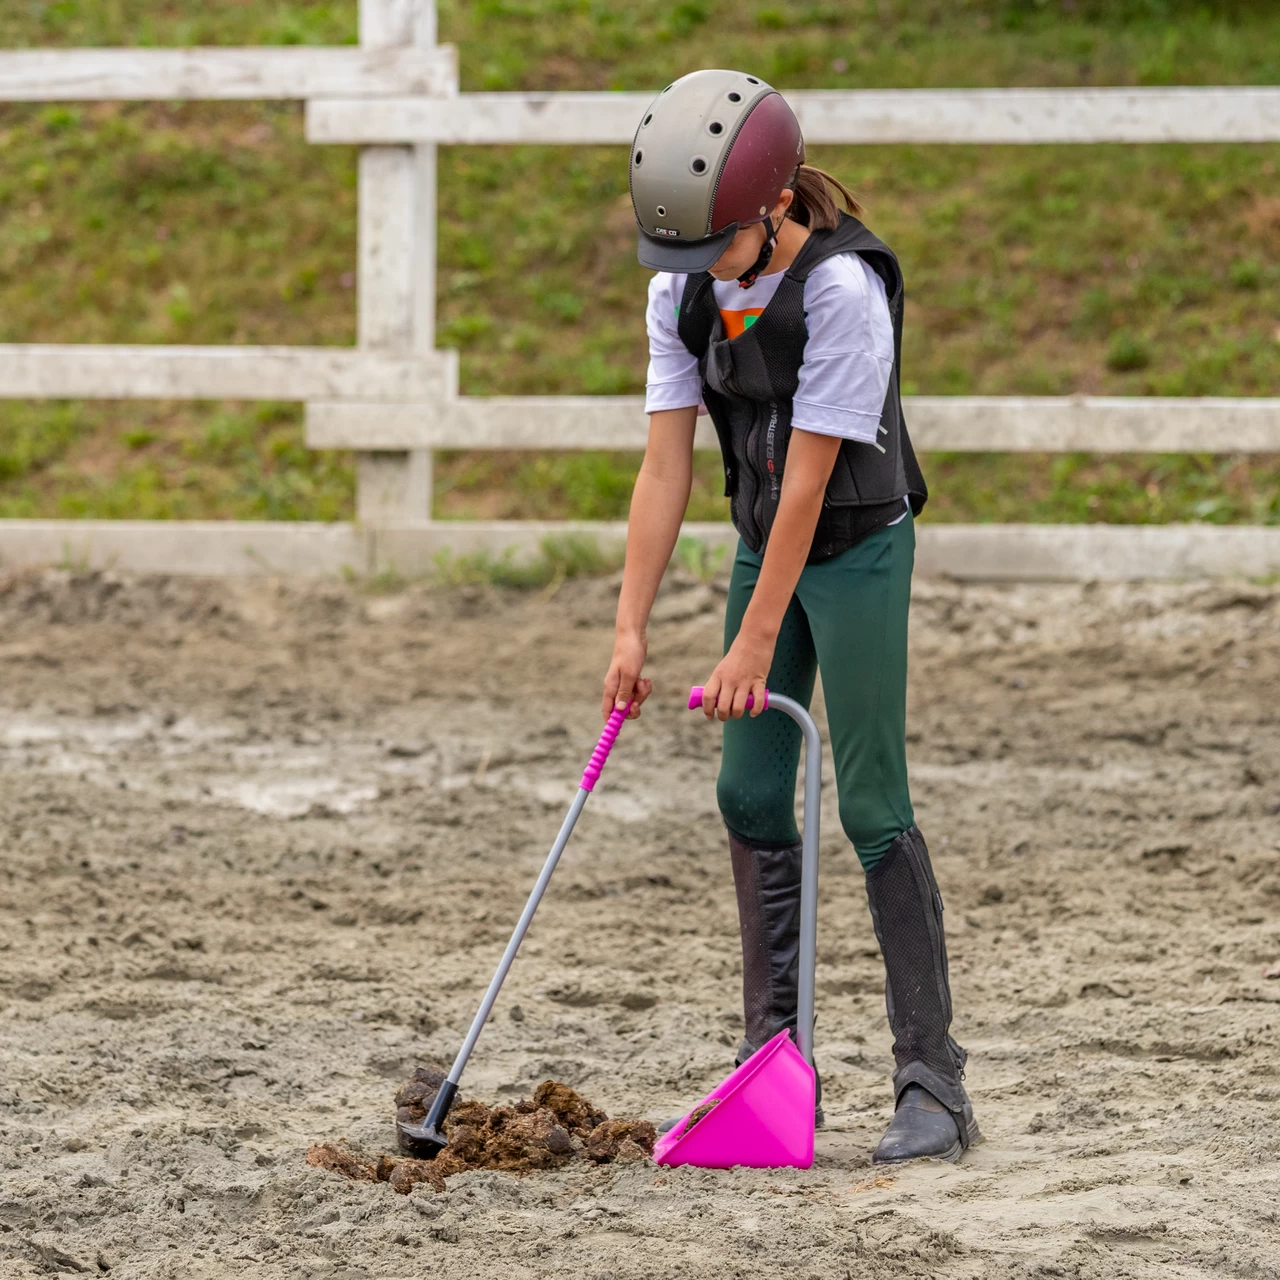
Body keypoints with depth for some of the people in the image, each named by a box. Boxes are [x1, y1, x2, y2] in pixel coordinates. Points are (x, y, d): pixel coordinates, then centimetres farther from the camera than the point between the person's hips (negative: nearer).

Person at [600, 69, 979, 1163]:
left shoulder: (843, 288, -25)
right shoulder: (683, 292, -5)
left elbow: (808, 479, -24)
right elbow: (667, 464, -5)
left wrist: (756, 646, -22)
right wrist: (631, 628, -10)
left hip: (857, 549, -7)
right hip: (766, 543, 7)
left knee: (871, 805, -10)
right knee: (750, 795, 7)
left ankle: (934, 1082, -7)